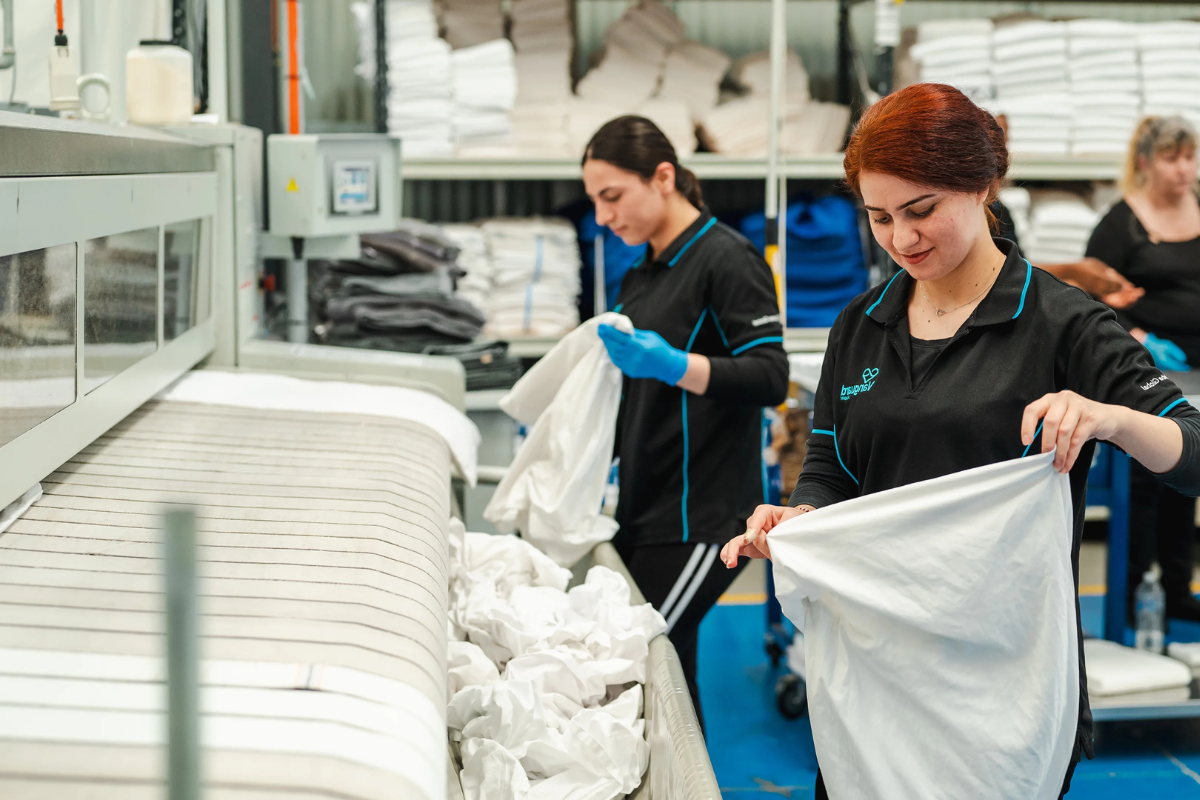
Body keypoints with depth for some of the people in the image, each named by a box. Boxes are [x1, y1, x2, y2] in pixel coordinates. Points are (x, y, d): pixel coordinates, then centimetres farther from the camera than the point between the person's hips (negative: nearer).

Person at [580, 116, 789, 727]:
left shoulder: (726, 259, -10)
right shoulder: (644, 273, 16)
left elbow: (770, 378, -19)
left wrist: (672, 364, -31)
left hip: (700, 516, -8)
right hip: (644, 509, 9)